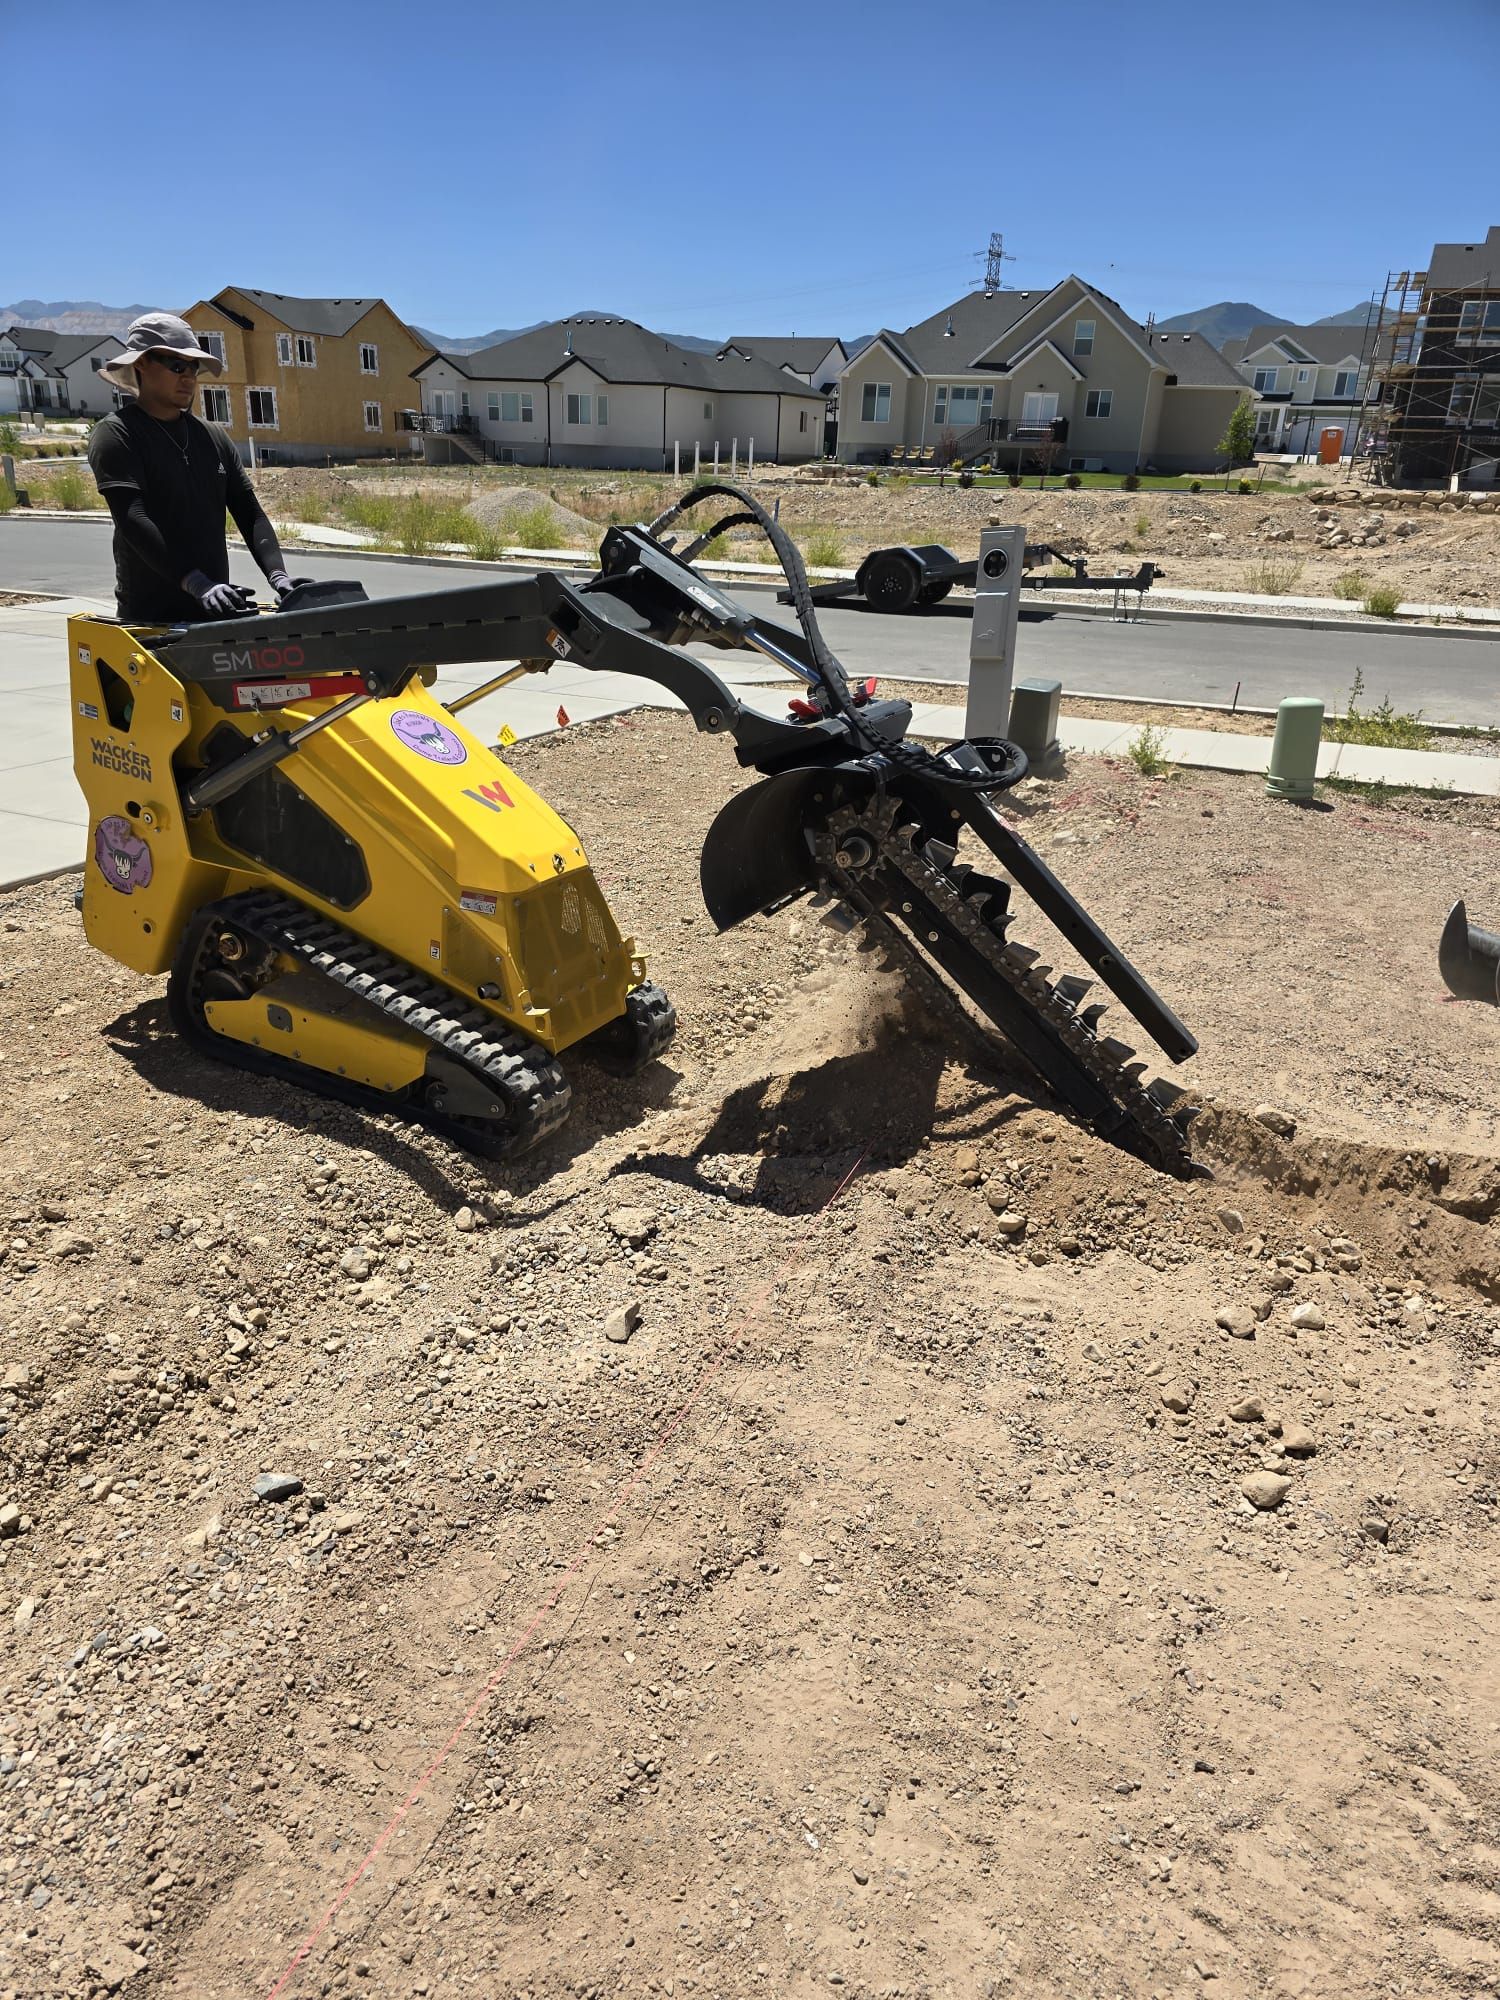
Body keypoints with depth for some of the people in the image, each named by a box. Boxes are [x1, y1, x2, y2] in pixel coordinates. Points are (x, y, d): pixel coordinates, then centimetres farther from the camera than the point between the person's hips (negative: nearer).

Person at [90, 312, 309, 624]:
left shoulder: (213, 437, 14)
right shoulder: (115, 434, -3)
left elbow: (249, 512, 8)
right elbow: (132, 520, -17)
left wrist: (276, 574, -11)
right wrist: (196, 584, -30)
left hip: (214, 611, 5)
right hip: (149, 615, -5)